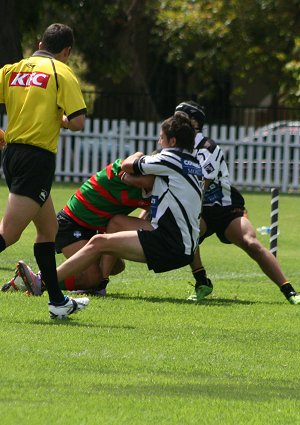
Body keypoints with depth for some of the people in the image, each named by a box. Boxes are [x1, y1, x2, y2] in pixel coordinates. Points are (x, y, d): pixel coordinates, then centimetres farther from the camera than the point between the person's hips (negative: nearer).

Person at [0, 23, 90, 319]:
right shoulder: (61, 73, -5)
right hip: (37, 158, -7)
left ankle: (58, 301, 24)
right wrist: (60, 119, 10)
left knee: (48, 228, 19)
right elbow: (77, 122, -13)